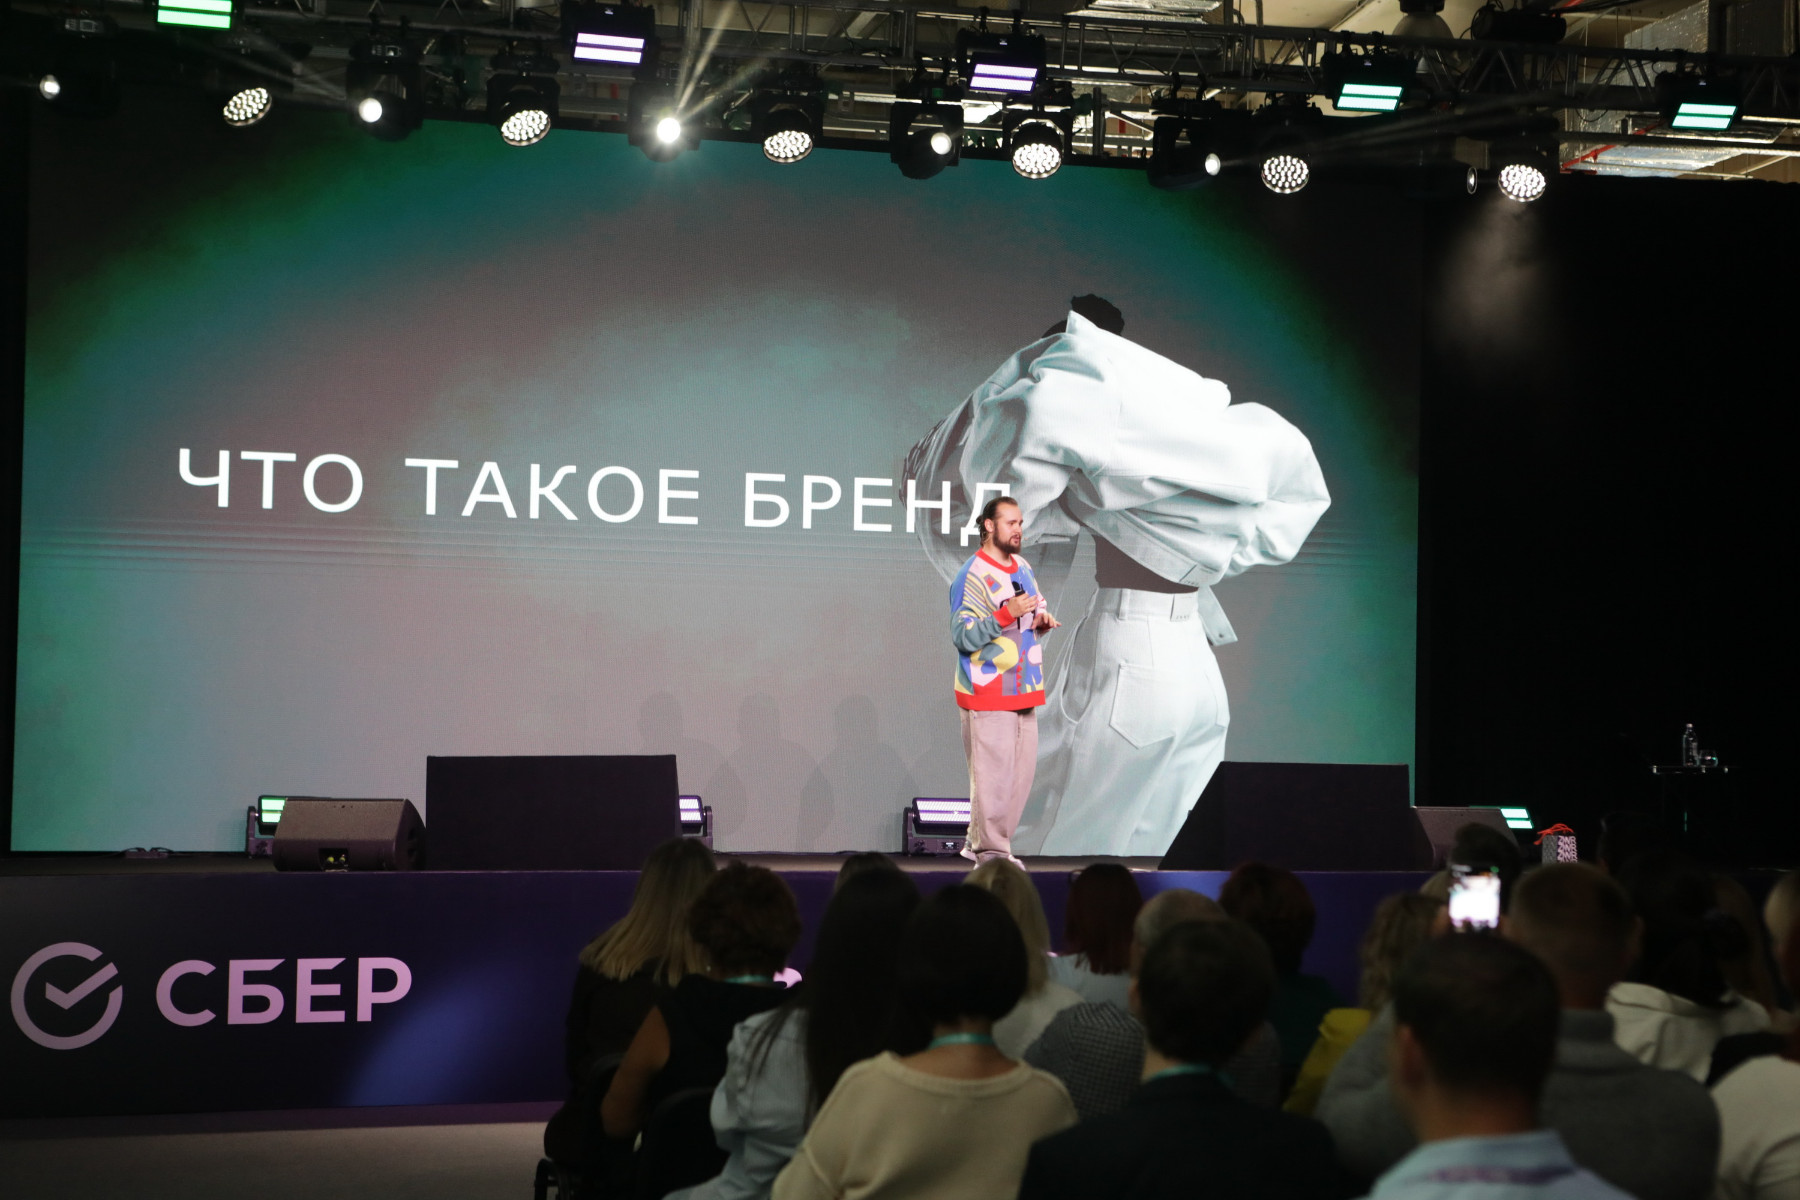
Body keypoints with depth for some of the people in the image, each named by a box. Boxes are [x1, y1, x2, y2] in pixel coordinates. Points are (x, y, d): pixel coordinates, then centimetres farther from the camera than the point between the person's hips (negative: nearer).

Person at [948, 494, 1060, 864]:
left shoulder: (1023, 567, 14)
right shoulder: (972, 576, -12)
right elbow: (963, 637, -18)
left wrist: (1041, 621, 4)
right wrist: (1006, 615, -27)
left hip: (1023, 691, 8)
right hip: (988, 694, -8)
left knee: (1022, 771, 9)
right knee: (993, 774, -8)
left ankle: (978, 843, 20)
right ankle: (992, 854, 0)